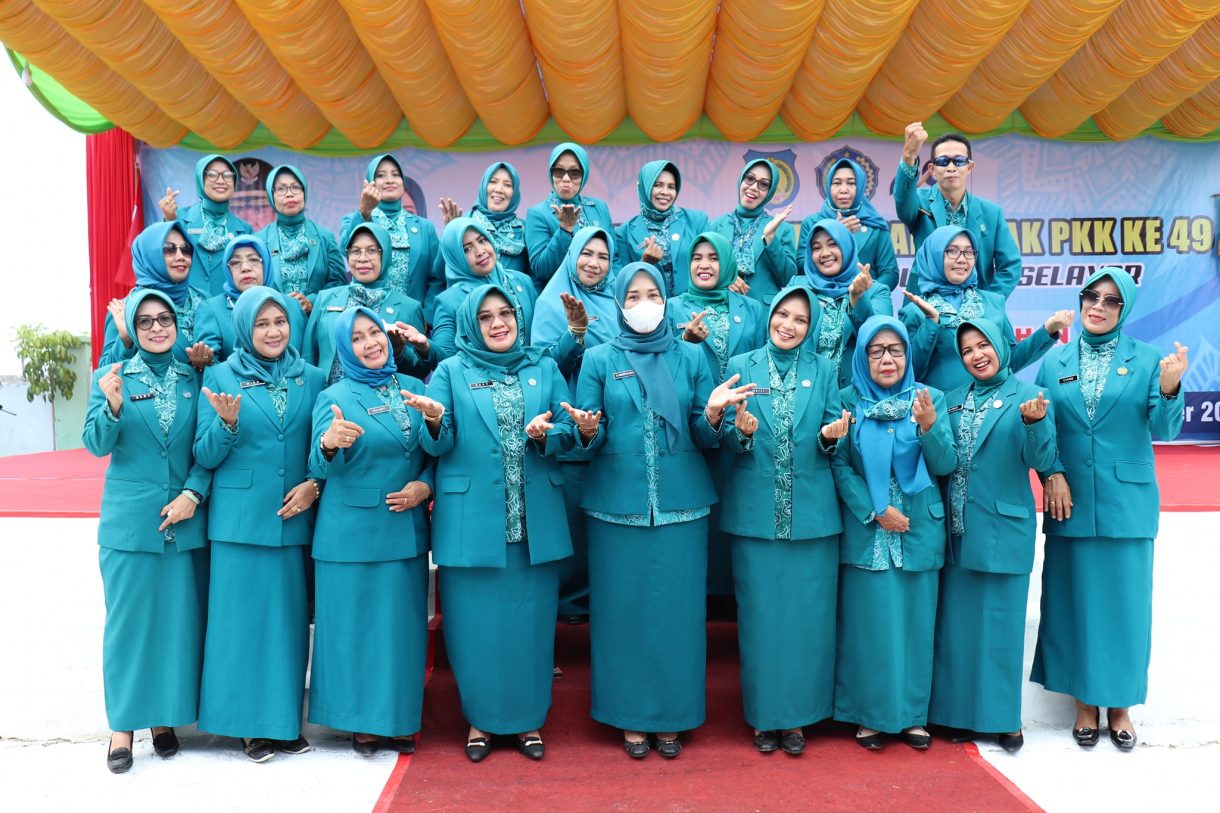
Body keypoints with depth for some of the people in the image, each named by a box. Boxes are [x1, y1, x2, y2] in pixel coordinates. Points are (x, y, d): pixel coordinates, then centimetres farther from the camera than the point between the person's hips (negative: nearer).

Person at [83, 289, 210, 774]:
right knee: (128, 620, 3)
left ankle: (165, 716, 20)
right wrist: (113, 407, -23)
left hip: (185, 520, 2)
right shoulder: (111, 377, 2)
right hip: (128, 520, -1)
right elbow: (97, 446, -5)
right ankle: (123, 724, 13)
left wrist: (193, 494, -9)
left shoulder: (195, 379, 6)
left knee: (178, 619, 6)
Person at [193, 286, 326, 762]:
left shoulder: (313, 379, 7)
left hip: (295, 518, 2)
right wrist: (227, 423, -20)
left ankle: (285, 719, 21)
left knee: (289, 617, 8)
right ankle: (248, 723, 15)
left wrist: (314, 484, -6)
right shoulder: (220, 377, 1)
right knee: (243, 617, 2)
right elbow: (205, 457, -2)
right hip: (239, 519, -2)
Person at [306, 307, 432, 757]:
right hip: (352, 532, -3)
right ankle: (362, 721, 21)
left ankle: (400, 718, 25)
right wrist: (329, 444, -41)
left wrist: (425, 485, -8)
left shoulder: (414, 389, 7)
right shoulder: (334, 398, -5)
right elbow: (320, 466, -19)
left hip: (407, 529, 4)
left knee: (403, 625, 10)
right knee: (356, 625, 5)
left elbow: (434, 453, 12)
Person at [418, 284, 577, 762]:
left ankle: (529, 718, 24)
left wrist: (545, 433, -18)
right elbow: (439, 446, -3)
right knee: (476, 620, 5)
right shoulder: (451, 371, 5)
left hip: (535, 520, 2)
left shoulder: (544, 369, 10)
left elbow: (569, 433, 3)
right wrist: (435, 420, -24)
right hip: (472, 520, -1)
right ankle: (481, 718, 23)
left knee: (531, 619, 8)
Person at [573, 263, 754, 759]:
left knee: (676, 609, 5)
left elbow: (704, 438, 3)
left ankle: (673, 716, 20)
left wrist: (712, 414, -17)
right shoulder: (599, 359, 4)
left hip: (681, 505, 1)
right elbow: (588, 440, 0)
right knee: (624, 608, 5)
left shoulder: (690, 357, 7)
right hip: (617, 505, 0)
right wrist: (588, 430, -21)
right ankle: (630, 715, 21)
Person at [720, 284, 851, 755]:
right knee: (760, 614, 5)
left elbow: (833, 439, 5)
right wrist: (741, 431, -19)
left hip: (811, 513, 1)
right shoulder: (741, 367, 5)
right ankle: (764, 714, 19)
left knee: (807, 615, 5)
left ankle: (798, 714, 20)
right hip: (754, 512, 0)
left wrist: (831, 436, -17)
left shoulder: (824, 371, 7)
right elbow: (725, 440, 3)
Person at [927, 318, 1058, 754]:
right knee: (957, 622, 9)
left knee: (1000, 622, 3)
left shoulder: (1028, 396, -1)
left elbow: (1041, 461, -9)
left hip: (1004, 529, -4)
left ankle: (1004, 715, 17)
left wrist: (1035, 422, -27)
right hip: (957, 530, 4)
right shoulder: (952, 400, 11)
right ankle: (961, 709, 21)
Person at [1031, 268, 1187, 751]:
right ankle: (1086, 700, 21)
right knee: (1075, 599, 7)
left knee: (1124, 601, 5)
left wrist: (1169, 388, -24)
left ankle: (1120, 704, 21)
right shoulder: (1054, 362, 5)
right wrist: (1052, 473, -11)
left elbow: (1164, 430, -6)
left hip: (1127, 503, -1)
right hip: (1070, 503, 1)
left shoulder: (1146, 361, 2)